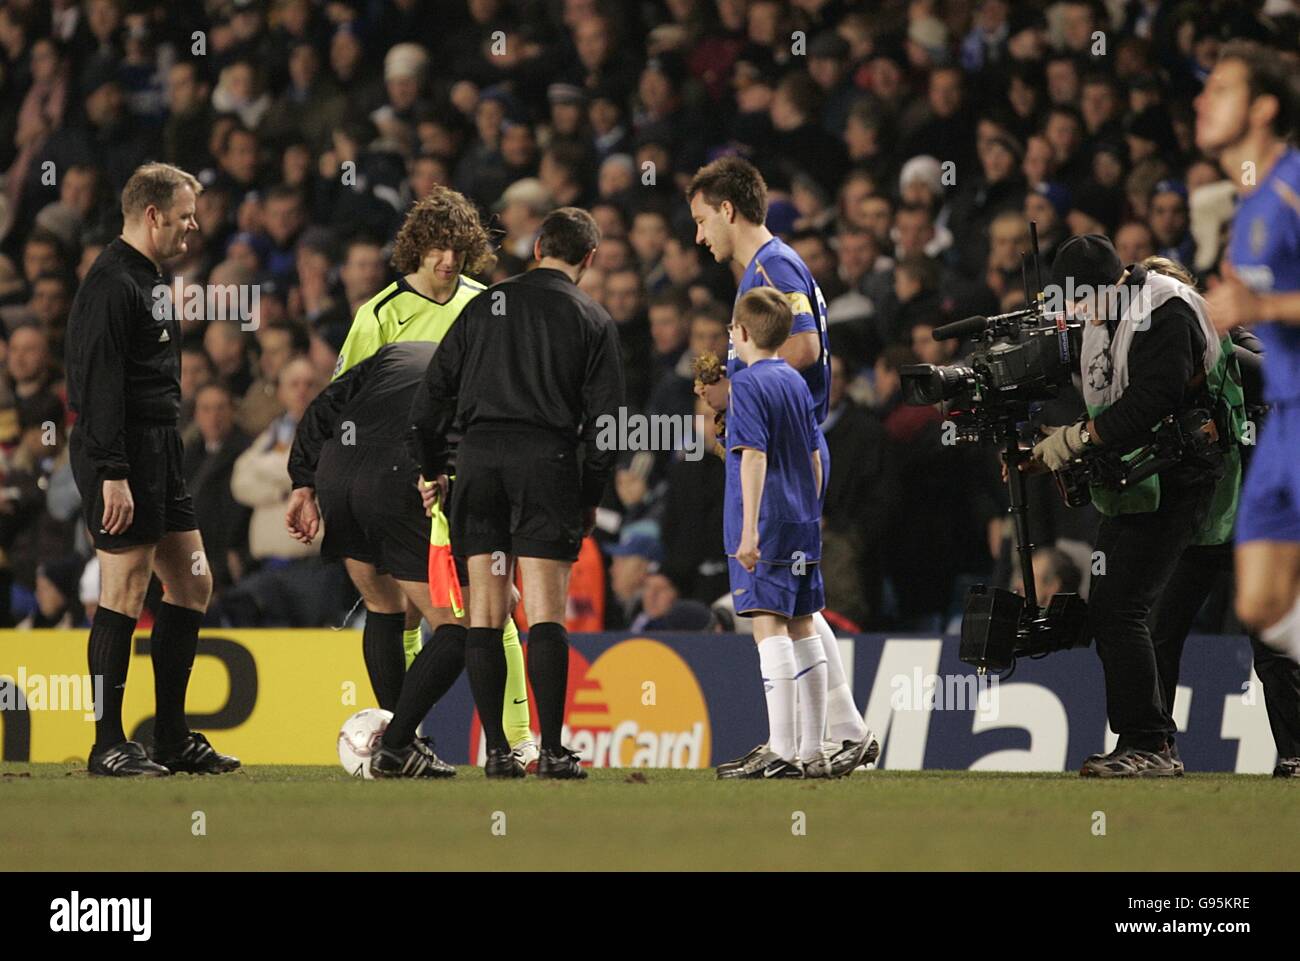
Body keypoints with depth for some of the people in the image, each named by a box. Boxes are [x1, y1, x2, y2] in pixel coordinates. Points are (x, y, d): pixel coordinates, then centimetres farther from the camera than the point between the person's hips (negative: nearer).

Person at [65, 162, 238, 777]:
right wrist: (112, 474, -24)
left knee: (192, 584, 11)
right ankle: (108, 745, -2)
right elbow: (100, 386, -20)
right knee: (124, 594, -7)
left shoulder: (149, 280, 18)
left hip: (159, 450, 10)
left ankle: (172, 737, 16)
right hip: (124, 455, -10)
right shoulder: (112, 284, -14)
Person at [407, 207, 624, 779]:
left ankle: (496, 751, 2)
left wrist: (431, 470, 21)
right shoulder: (592, 320, 6)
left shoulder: (485, 305, 13)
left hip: (479, 456, 2)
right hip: (548, 461, -2)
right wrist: (591, 497, 10)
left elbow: (433, 393, 11)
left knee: (485, 613, 5)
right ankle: (551, 750, -9)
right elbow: (606, 417, 1)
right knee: (545, 614, -3)